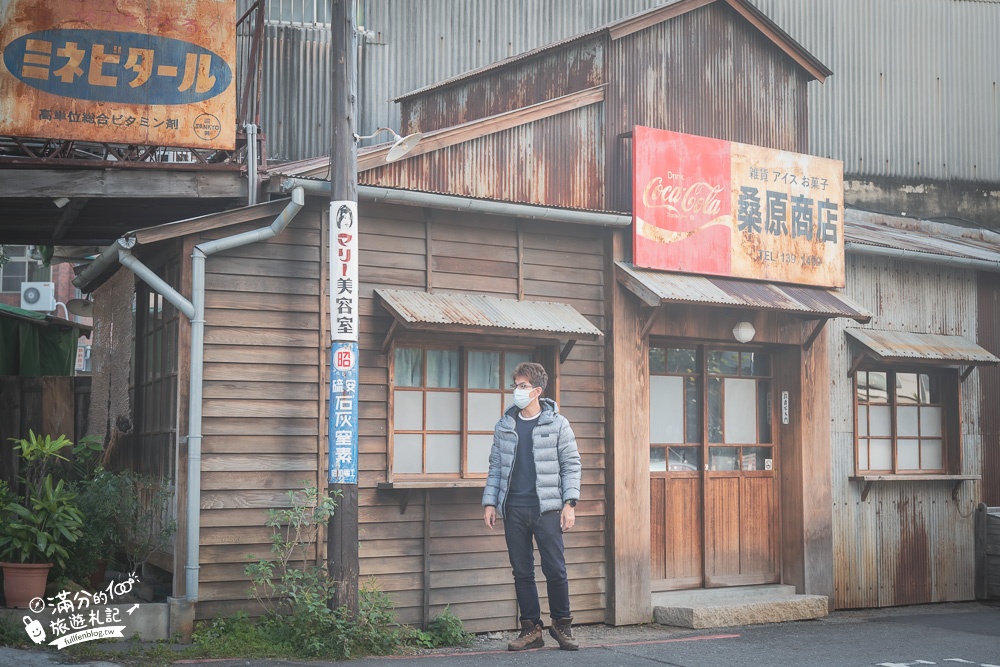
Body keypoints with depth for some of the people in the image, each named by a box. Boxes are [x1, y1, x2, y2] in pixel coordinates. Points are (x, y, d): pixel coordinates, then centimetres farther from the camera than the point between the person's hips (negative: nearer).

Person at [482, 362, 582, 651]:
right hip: (513, 509, 3)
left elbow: (571, 465, 0)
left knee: (555, 570, -4)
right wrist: (490, 502, 5)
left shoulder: (557, 424, 1)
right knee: (522, 572, 6)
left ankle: (561, 625, 13)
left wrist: (569, 503, -8)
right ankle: (531, 629, 14)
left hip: (546, 508, -3)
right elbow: (495, 467, 14)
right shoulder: (504, 426, 11)